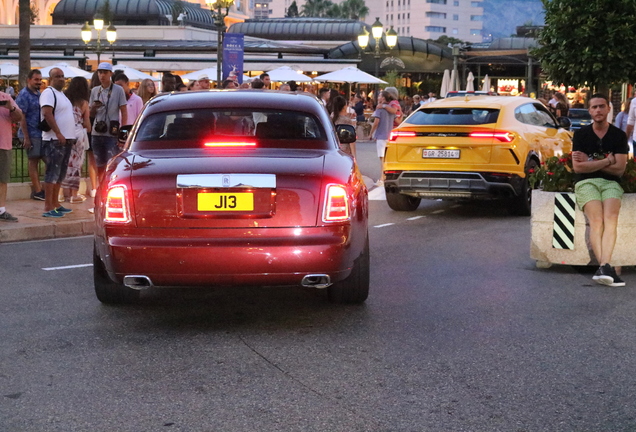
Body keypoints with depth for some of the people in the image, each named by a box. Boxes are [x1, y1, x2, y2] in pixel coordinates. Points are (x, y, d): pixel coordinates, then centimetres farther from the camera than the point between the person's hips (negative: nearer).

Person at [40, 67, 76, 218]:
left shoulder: (61, 94, 20)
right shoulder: (49, 93, -10)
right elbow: (47, 114, -21)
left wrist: (71, 136, 20)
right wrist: (58, 133, -27)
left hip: (66, 139, 10)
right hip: (54, 140, -10)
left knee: (60, 173, 13)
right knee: (52, 173, -11)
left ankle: (55, 204, 20)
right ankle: (48, 208, -12)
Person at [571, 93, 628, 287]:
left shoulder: (619, 136, 10)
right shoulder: (581, 134, 8)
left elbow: (619, 169, 1)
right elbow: (577, 167, -2)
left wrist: (590, 162, -3)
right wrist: (607, 161, -2)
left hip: (611, 183, 1)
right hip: (586, 183, -1)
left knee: (611, 219, -29)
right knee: (597, 220, -27)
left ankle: (604, 267, -44)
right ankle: (606, 267, -38)